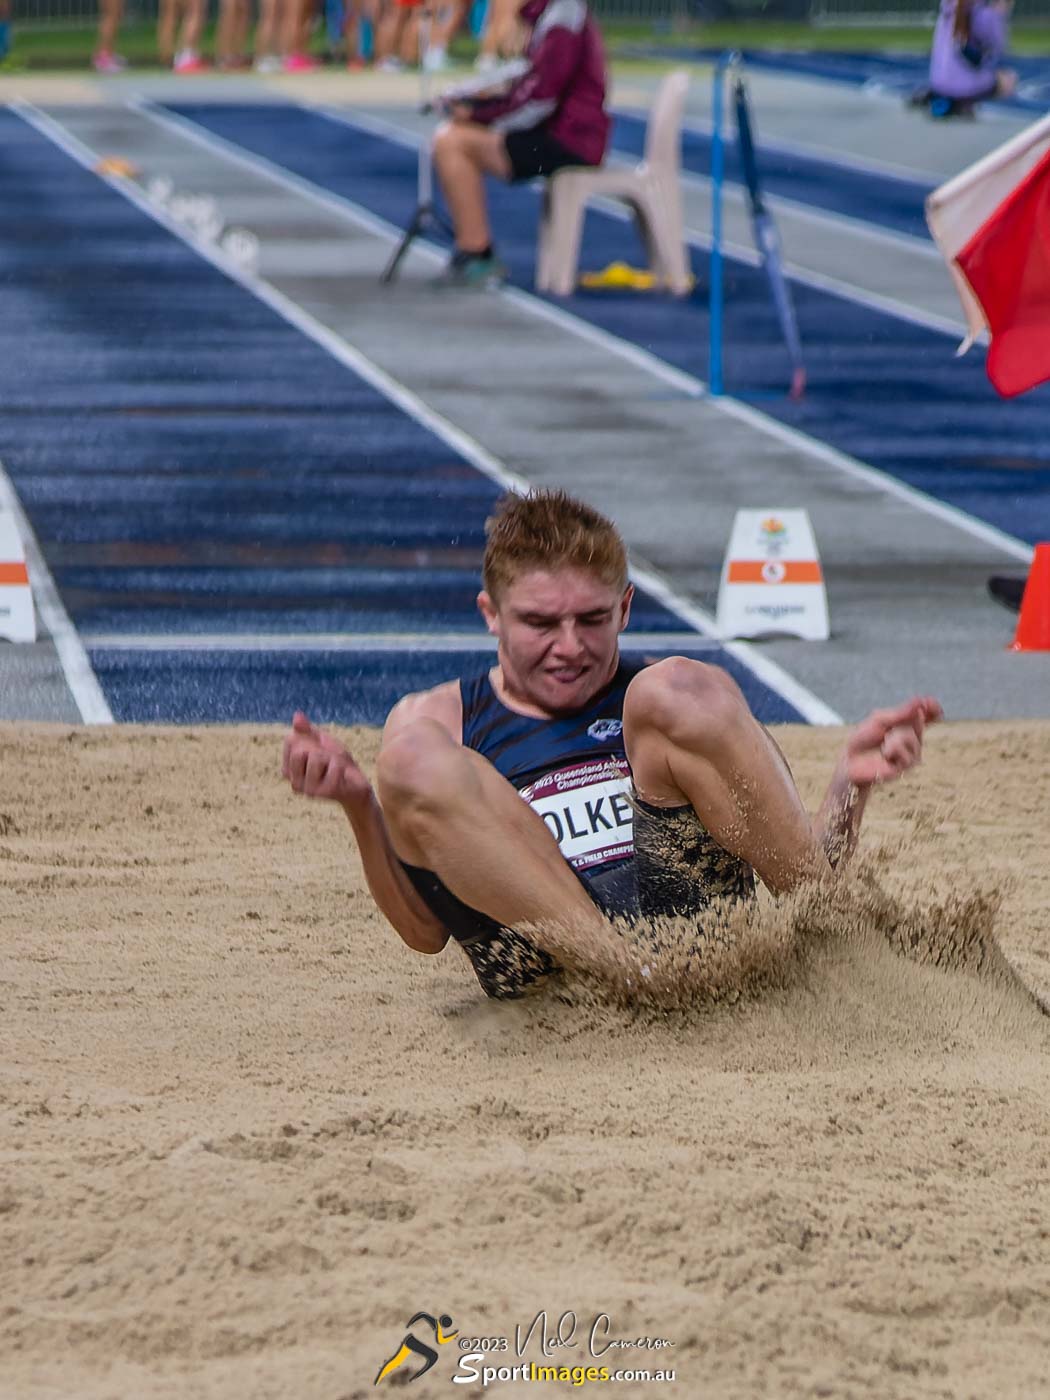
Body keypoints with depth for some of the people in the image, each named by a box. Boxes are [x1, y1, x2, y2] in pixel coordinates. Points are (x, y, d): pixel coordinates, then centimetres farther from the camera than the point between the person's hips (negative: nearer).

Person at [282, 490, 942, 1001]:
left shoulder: (658, 702, 24)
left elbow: (800, 866, 18)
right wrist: (360, 806, -2)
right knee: (415, 757, -20)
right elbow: (427, 930, 13)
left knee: (678, 692, -14)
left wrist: (850, 782, -1)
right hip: (548, 961, -1)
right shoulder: (438, 719, 20)